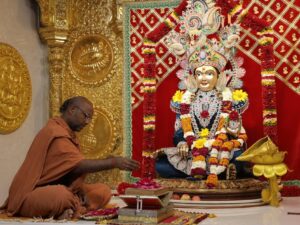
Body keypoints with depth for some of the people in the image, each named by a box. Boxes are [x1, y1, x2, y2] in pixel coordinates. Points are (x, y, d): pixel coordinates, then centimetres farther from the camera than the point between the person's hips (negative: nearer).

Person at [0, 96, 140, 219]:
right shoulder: (55, 132, -18)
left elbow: (73, 169, 10)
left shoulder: (67, 133, 14)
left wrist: (80, 190, -7)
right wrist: (113, 162, -29)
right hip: (33, 195, -10)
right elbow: (78, 166, -26)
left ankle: (68, 210, -19)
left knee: (103, 191, -2)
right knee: (61, 195, -43)